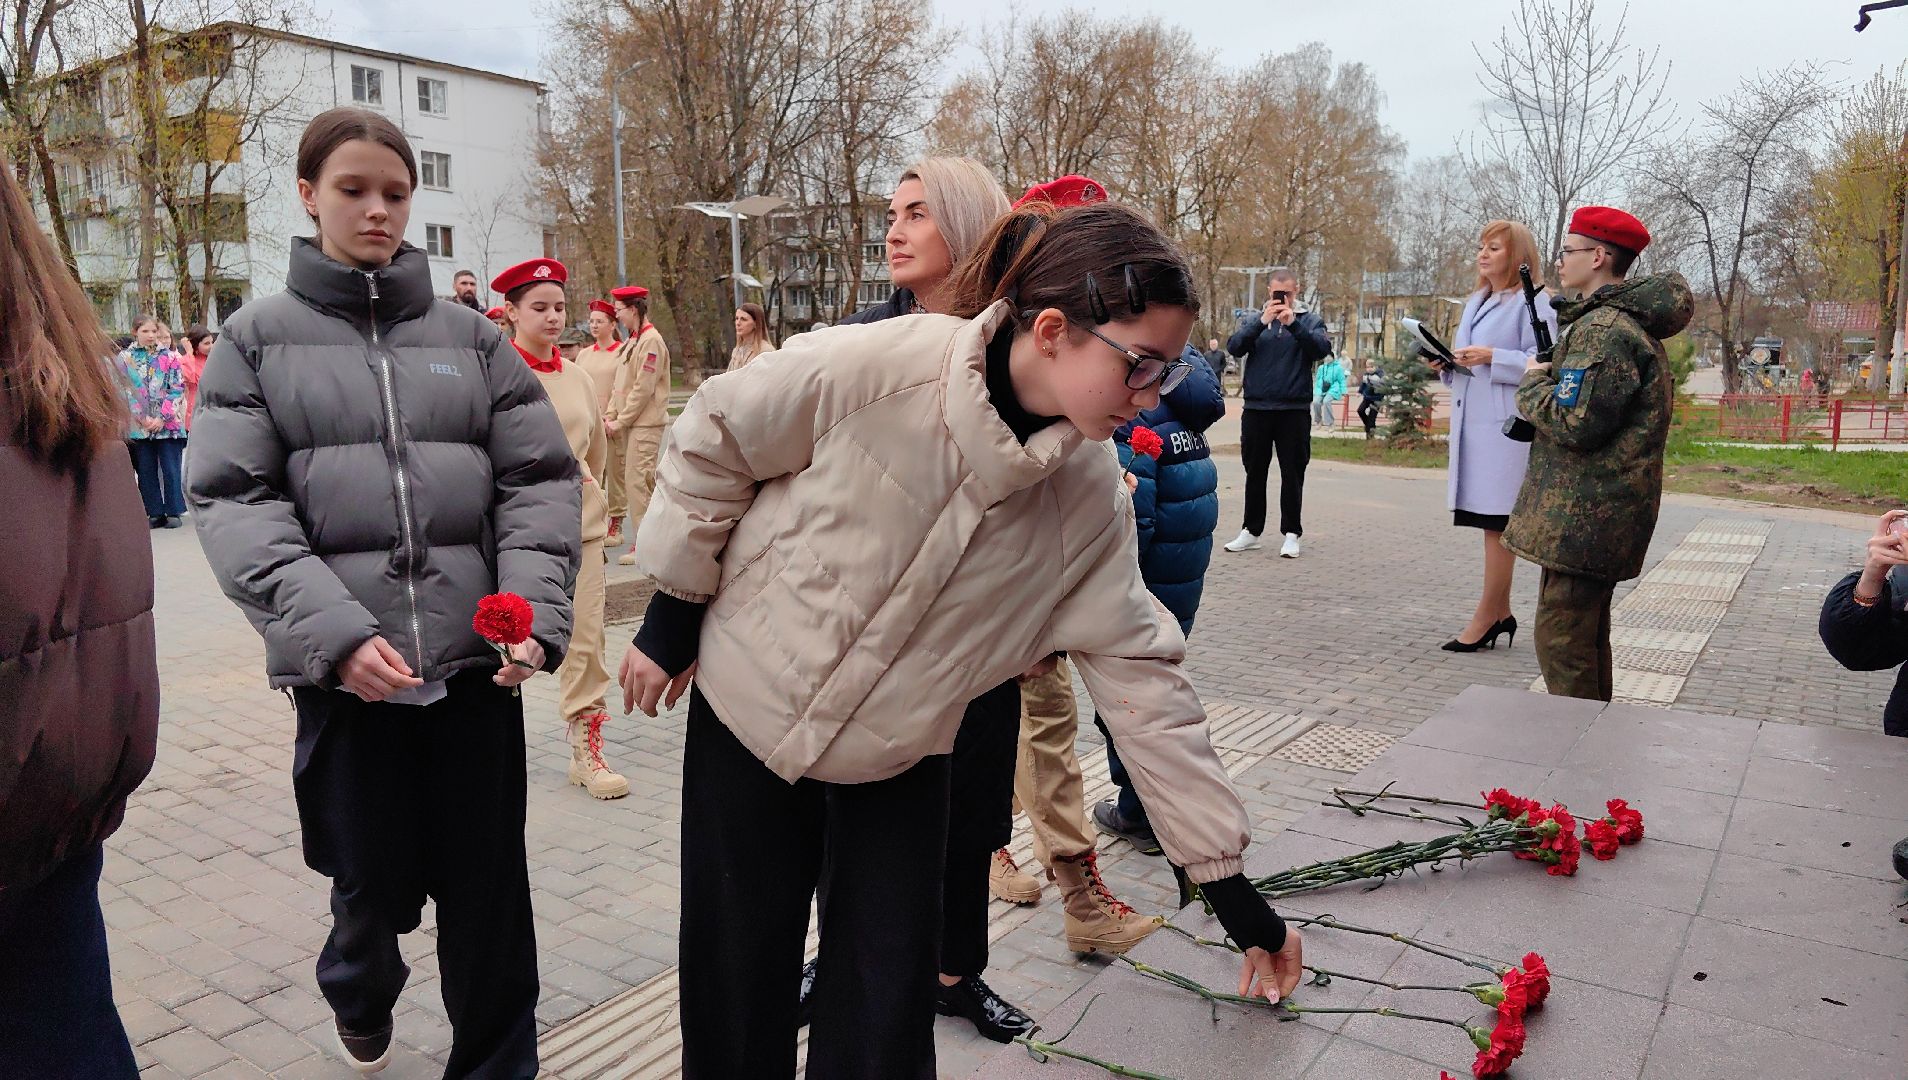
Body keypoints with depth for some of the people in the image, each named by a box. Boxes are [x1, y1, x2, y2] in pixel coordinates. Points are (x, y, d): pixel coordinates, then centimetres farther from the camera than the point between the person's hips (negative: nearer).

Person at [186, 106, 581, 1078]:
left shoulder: (470, 336, 9)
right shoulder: (255, 339, 6)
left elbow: (540, 480, 4)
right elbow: (232, 502, -3)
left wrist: (534, 611, -12)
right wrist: (334, 630, -17)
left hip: (476, 655, 1)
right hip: (343, 663, -1)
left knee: (488, 886, 5)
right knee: (374, 879, 11)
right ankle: (360, 1000, 46)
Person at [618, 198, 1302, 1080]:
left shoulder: (1091, 498, -15)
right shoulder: (871, 370, -27)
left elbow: (1138, 673, -10)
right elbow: (713, 444, -12)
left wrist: (1226, 878, -8)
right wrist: (674, 614, -5)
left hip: (898, 758, 3)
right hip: (748, 706, -2)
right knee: (738, 986, 10)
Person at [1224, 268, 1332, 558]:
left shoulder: (1310, 320, 6)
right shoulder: (1254, 320, 9)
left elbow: (1322, 349, -11)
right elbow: (1234, 347, -6)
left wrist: (1293, 324, -21)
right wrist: (1262, 322, -18)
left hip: (1294, 410, -2)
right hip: (1256, 408, 2)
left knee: (1292, 474, 3)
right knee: (1255, 472, 9)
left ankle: (1292, 534, 10)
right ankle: (1252, 532, 17)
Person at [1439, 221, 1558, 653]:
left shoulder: (1533, 302, -4)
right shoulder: (1475, 303, 22)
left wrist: (1491, 357, -19)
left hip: (1507, 426, -8)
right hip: (1473, 423, 8)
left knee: (1497, 522, -6)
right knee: (1490, 523, 9)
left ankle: (1487, 617, -3)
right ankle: (1501, 613, 16)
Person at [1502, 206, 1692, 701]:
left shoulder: (1603, 329, -18)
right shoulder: (1632, 320, 17)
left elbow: (1574, 422, -23)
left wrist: (1533, 383, -6)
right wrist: (1548, 378, 9)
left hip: (1583, 516, -11)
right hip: (1600, 512, 11)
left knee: (1561, 640, -7)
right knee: (1585, 634, 20)